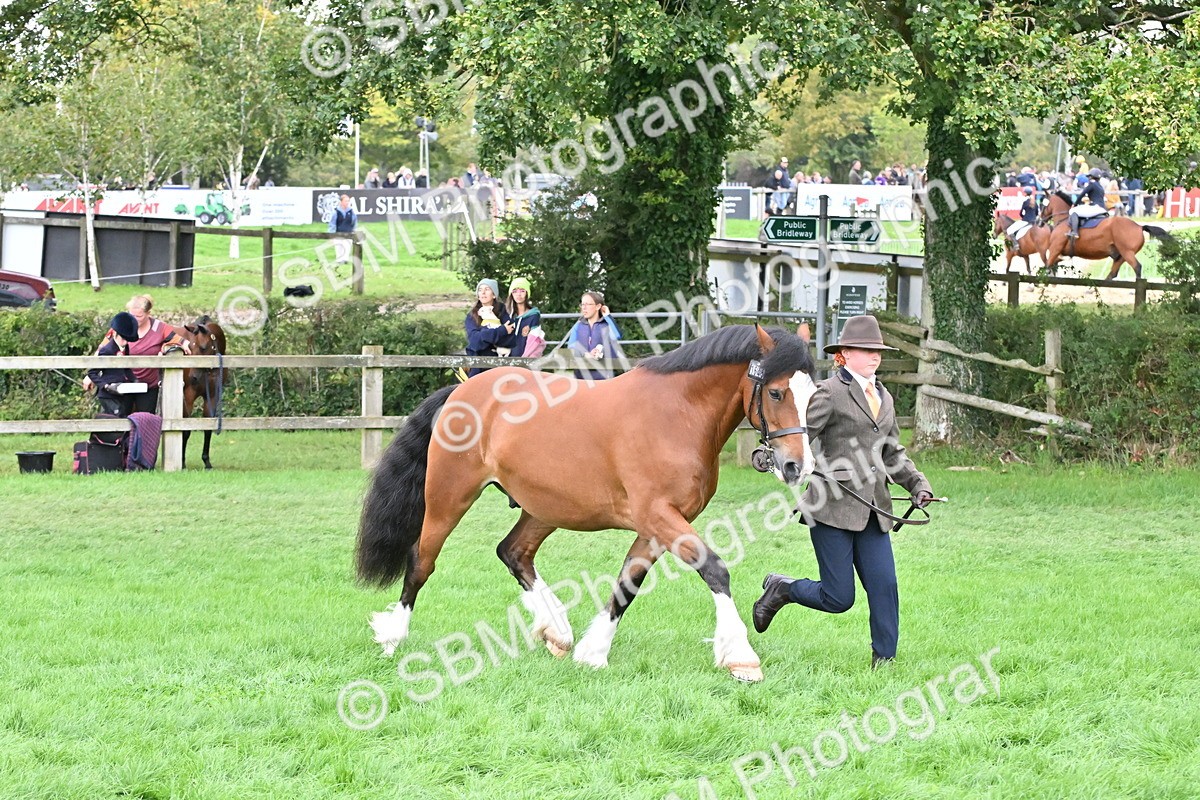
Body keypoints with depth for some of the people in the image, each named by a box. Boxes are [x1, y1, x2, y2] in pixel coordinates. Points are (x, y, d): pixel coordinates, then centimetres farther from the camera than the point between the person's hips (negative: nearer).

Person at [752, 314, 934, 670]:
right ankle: (781, 589, 23)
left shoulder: (884, 397, 18)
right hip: (834, 507, -7)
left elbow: (893, 453, 25)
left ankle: (884, 663, 2)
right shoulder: (830, 393, -5)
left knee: (884, 586, -4)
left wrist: (918, 485, 12)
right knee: (838, 598, -4)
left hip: (873, 511, 7)